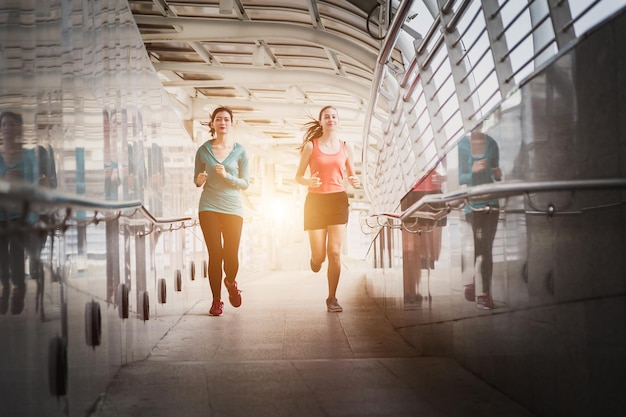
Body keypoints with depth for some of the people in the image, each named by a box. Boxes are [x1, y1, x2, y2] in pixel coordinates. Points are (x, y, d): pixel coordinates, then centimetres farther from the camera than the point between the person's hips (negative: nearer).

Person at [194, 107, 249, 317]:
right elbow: (196, 179, 13)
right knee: (215, 254, -4)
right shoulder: (204, 149, 4)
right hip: (209, 207, 0)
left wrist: (227, 176, -16)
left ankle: (231, 283, 31)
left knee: (231, 255, -3)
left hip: (233, 207, 0)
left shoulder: (240, 151, 2)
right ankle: (216, 300, 8)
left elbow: (245, 183, 1)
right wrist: (199, 180, -11)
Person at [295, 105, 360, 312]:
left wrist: (355, 181, -10)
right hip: (315, 201, -1)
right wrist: (308, 181, -19)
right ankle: (315, 258, 38)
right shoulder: (311, 146, 1)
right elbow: (298, 176, 3)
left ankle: (332, 298, 2)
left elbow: (352, 177, 14)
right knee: (320, 255, 0)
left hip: (338, 201, 1)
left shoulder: (345, 148, 7)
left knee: (335, 253, -7)